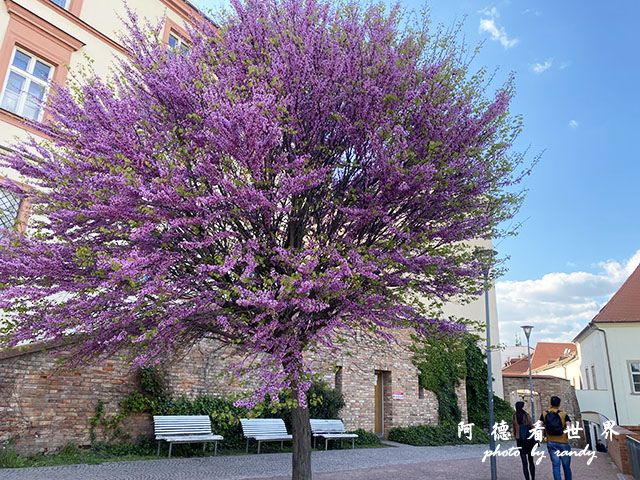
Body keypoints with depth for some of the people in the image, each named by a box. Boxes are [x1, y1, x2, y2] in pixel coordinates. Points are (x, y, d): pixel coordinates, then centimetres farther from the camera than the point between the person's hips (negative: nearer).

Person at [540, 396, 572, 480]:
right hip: (563, 443, -1)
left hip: (551, 443, 1)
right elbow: (569, 429, -14)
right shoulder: (564, 414, -6)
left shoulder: (544, 414, 1)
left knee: (556, 465, 3)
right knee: (566, 466, 13)